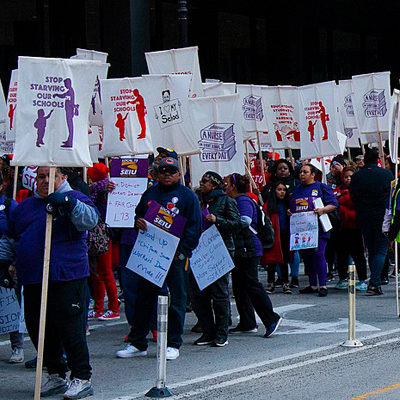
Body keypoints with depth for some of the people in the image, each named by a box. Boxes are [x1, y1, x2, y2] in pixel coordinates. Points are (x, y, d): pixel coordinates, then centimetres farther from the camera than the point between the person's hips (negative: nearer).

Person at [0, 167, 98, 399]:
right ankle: (56, 376, 22)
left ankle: (82, 378, 2)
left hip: (66, 278, -6)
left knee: (70, 329, -8)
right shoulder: (24, 207, 20)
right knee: (38, 329, 8)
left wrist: (68, 203, -28)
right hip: (32, 281, 7)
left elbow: (90, 220, -17)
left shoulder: (73, 199, 2)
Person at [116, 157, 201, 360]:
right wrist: (138, 221, -4)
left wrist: (181, 252, -14)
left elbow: (194, 227, -4)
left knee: (176, 300, 1)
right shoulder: (150, 193, 14)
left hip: (176, 256, -4)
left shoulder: (187, 196, 1)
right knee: (143, 297, 7)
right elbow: (138, 213, 22)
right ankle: (137, 343, 15)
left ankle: (173, 344, 9)